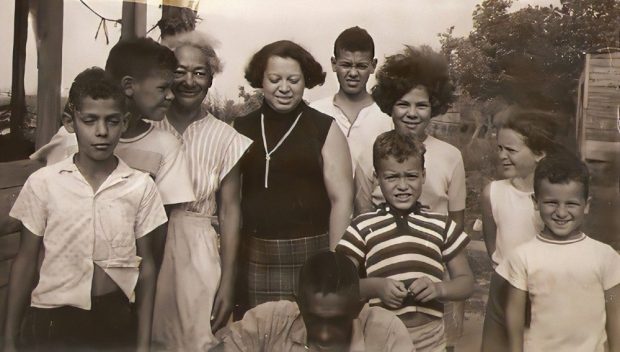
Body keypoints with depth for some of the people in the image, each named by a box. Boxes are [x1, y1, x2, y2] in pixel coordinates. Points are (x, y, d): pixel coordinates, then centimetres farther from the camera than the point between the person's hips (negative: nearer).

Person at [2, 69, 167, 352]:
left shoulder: (141, 186, -5)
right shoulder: (42, 183, -6)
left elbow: (145, 264, 0)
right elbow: (25, 261, 1)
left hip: (117, 318, 1)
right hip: (54, 318, 0)